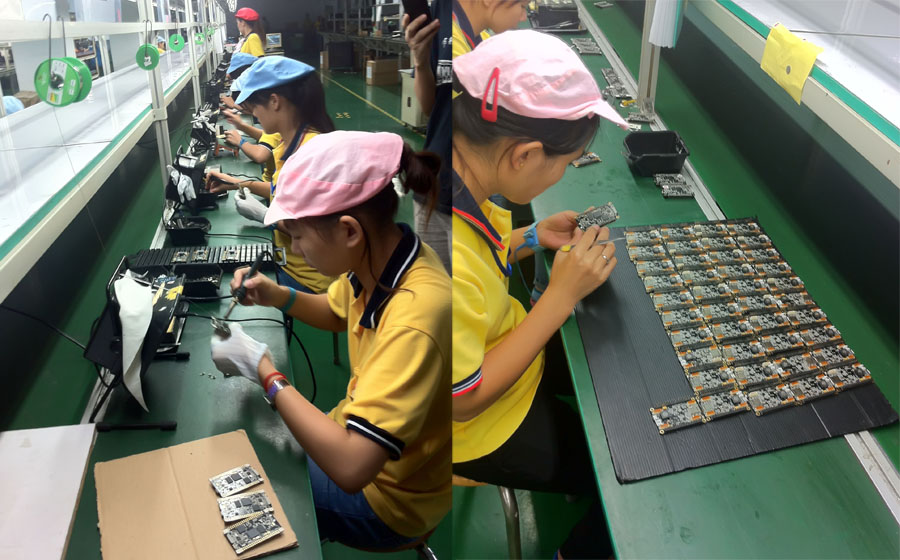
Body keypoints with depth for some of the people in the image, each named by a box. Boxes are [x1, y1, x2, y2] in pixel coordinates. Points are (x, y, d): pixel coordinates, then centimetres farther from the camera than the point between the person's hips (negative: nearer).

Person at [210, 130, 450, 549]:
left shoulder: (414, 316, -38)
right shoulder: (380, 256, -12)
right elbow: (338, 312, 11)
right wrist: (277, 297, -8)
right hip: (361, 431, 7)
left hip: (388, 495, -7)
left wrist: (261, 368, -29)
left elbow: (350, 468, -38)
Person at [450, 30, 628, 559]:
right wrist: (562, 294, -26)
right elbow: (463, 401, -27)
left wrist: (531, 238, -7)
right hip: (475, 427, -7)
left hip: (493, 349, 8)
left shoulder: (465, 169, -15)